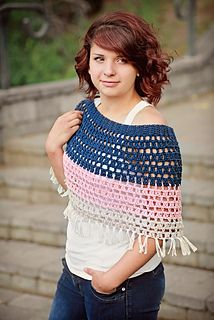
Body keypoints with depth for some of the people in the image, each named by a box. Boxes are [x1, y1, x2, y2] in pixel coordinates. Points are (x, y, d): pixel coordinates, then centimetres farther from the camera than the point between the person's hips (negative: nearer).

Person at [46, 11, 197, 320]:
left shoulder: (152, 132, -23)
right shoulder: (86, 110, -2)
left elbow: (160, 224, -20)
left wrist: (113, 278, -16)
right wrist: (53, 147, -7)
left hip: (127, 284, -6)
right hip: (75, 269, 7)